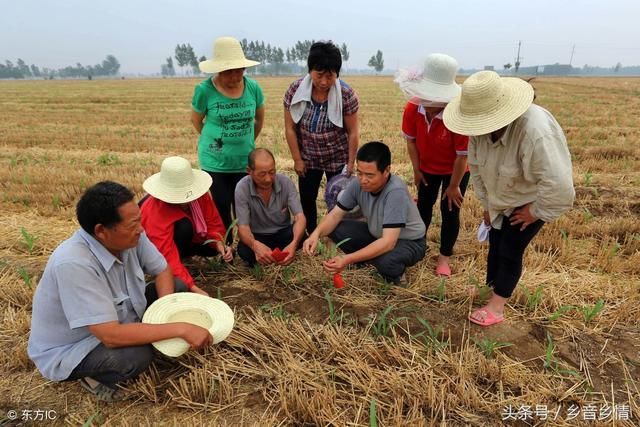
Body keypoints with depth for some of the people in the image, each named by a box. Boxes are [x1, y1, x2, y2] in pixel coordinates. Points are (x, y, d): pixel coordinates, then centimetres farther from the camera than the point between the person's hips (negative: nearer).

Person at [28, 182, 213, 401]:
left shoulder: (129, 237, -18)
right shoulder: (73, 264, -36)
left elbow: (163, 270, -1)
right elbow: (112, 336, -37)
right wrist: (181, 329, -35)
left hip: (118, 319, 7)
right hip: (69, 350, -6)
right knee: (136, 355, -32)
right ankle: (95, 375, 0)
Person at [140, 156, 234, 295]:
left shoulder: (200, 195, -22)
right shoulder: (155, 212, -38)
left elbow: (214, 223, -14)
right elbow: (168, 257, -43)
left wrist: (219, 243, -36)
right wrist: (193, 288, -49)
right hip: (152, 248, -6)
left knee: (213, 246, -18)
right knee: (184, 226, -34)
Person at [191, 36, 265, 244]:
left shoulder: (253, 88, -7)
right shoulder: (204, 89, -14)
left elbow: (260, 119, 10)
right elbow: (196, 120, 3)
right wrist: (217, 141, 8)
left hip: (245, 160, 2)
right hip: (214, 161, -2)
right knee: (222, 207, 6)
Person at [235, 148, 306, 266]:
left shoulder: (286, 182, -18)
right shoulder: (242, 188, -22)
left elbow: (299, 217, -24)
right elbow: (243, 226, -25)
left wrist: (294, 244, -47)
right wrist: (255, 245, -50)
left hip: (283, 233, 2)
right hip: (257, 236, -1)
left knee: (302, 238, -30)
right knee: (244, 250, -34)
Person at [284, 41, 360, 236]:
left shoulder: (346, 94, -19)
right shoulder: (295, 90, -15)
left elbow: (352, 132, -11)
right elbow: (290, 128, -7)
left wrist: (351, 163, -7)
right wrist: (297, 159, -5)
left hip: (338, 159, -2)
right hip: (308, 158, 2)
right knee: (306, 200, 12)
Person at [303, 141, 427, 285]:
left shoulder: (395, 192, -35)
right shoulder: (358, 184, -19)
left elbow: (388, 242, -41)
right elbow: (335, 214, -10)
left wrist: (348, 260, -48)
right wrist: (316, 233, -30)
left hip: (409, 241, -5)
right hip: (377, 234, 6)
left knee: (386, 261, -38)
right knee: (334, 229, -11)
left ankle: (395, 275, -2)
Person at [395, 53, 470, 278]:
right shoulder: (412, 108, -23)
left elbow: (462, 155, -25)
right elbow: (411, 140, -8)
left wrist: (453, 186, -17)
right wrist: (416, 170, -4)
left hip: (455, 171, -3)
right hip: (427, 168, 4)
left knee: (449, 212, 3)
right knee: (423, 206, 15)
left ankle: (444, 257, 20)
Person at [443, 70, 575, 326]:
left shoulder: (536, 132, -41)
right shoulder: (482, 126, -19)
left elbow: (559, 186, -39)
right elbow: (476, 166, -3)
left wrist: (535, 212, -23)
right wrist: (486, 204, 3)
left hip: (533, 198, -6)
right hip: (502, 198, 6)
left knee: (510, 249, -1)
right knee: (495, 242, 15)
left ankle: (497, 306, 15)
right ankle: (490, 288, 36)